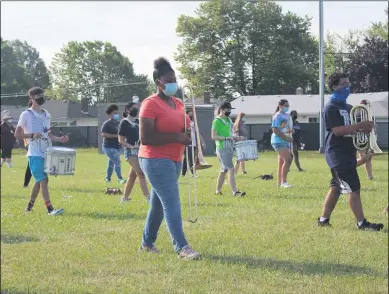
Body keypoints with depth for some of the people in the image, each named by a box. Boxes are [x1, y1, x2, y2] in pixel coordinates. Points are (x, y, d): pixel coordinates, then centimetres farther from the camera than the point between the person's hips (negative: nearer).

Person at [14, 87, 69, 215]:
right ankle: (50, 209, -15)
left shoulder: (46, 115, 15)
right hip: (35, 154, -7)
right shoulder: (26, 115, -5)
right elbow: (17, 134, -5)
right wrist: (32, 135, -20)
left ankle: (30, 205, 25)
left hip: (47, 153, 7)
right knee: (43, 180, -12)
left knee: (40, 181, 11)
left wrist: (60, 139, 3)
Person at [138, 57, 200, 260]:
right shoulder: (150, 104, -12)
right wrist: (177, 137, -22)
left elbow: (181, 128, 25)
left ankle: (147, 243, 26)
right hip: (156, 161, -8)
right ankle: (181, 247, -15)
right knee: (172, 203, -13)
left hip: (174, 160, 8)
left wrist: (187, 135, 0)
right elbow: (145, 137, -20)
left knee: (158, 203, 15)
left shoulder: (178, 104, 12)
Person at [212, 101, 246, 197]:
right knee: (231, 170, -14)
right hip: (222, 149, -9)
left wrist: (236, 138, 8)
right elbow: (213, 136, -16)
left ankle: (218, 191, 22)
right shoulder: (217, 121, -10)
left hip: (229, 148, 9)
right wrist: (226, 138, -24)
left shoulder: (228, 120, 15)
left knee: (224, 170, 13)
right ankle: (235, 192, -16)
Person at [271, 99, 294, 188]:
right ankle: (284, 182, -16)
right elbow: (275, 130, -17)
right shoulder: (278, 116, -11)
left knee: (282, 162, 11)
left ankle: (279, 183, 16)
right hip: (278, 141, -9)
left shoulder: (287, 116, 14)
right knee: (288, 159, -18)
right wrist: (286, 138, -21)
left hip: (285, 141, 9)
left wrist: (290, 130, 2)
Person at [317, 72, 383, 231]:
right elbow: (337, 130, -21)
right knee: (353, 188, -10)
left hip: (348, 152, 9)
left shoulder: (349, 107, 17)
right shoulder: (331, 108, -11)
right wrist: (359, 126, -23)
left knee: (336, 187, 12)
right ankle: (361, 223, -8)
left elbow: (351, 128, 22)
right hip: (337, 153, -9)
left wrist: (366, 127, 0)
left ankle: (323, 219, 19)